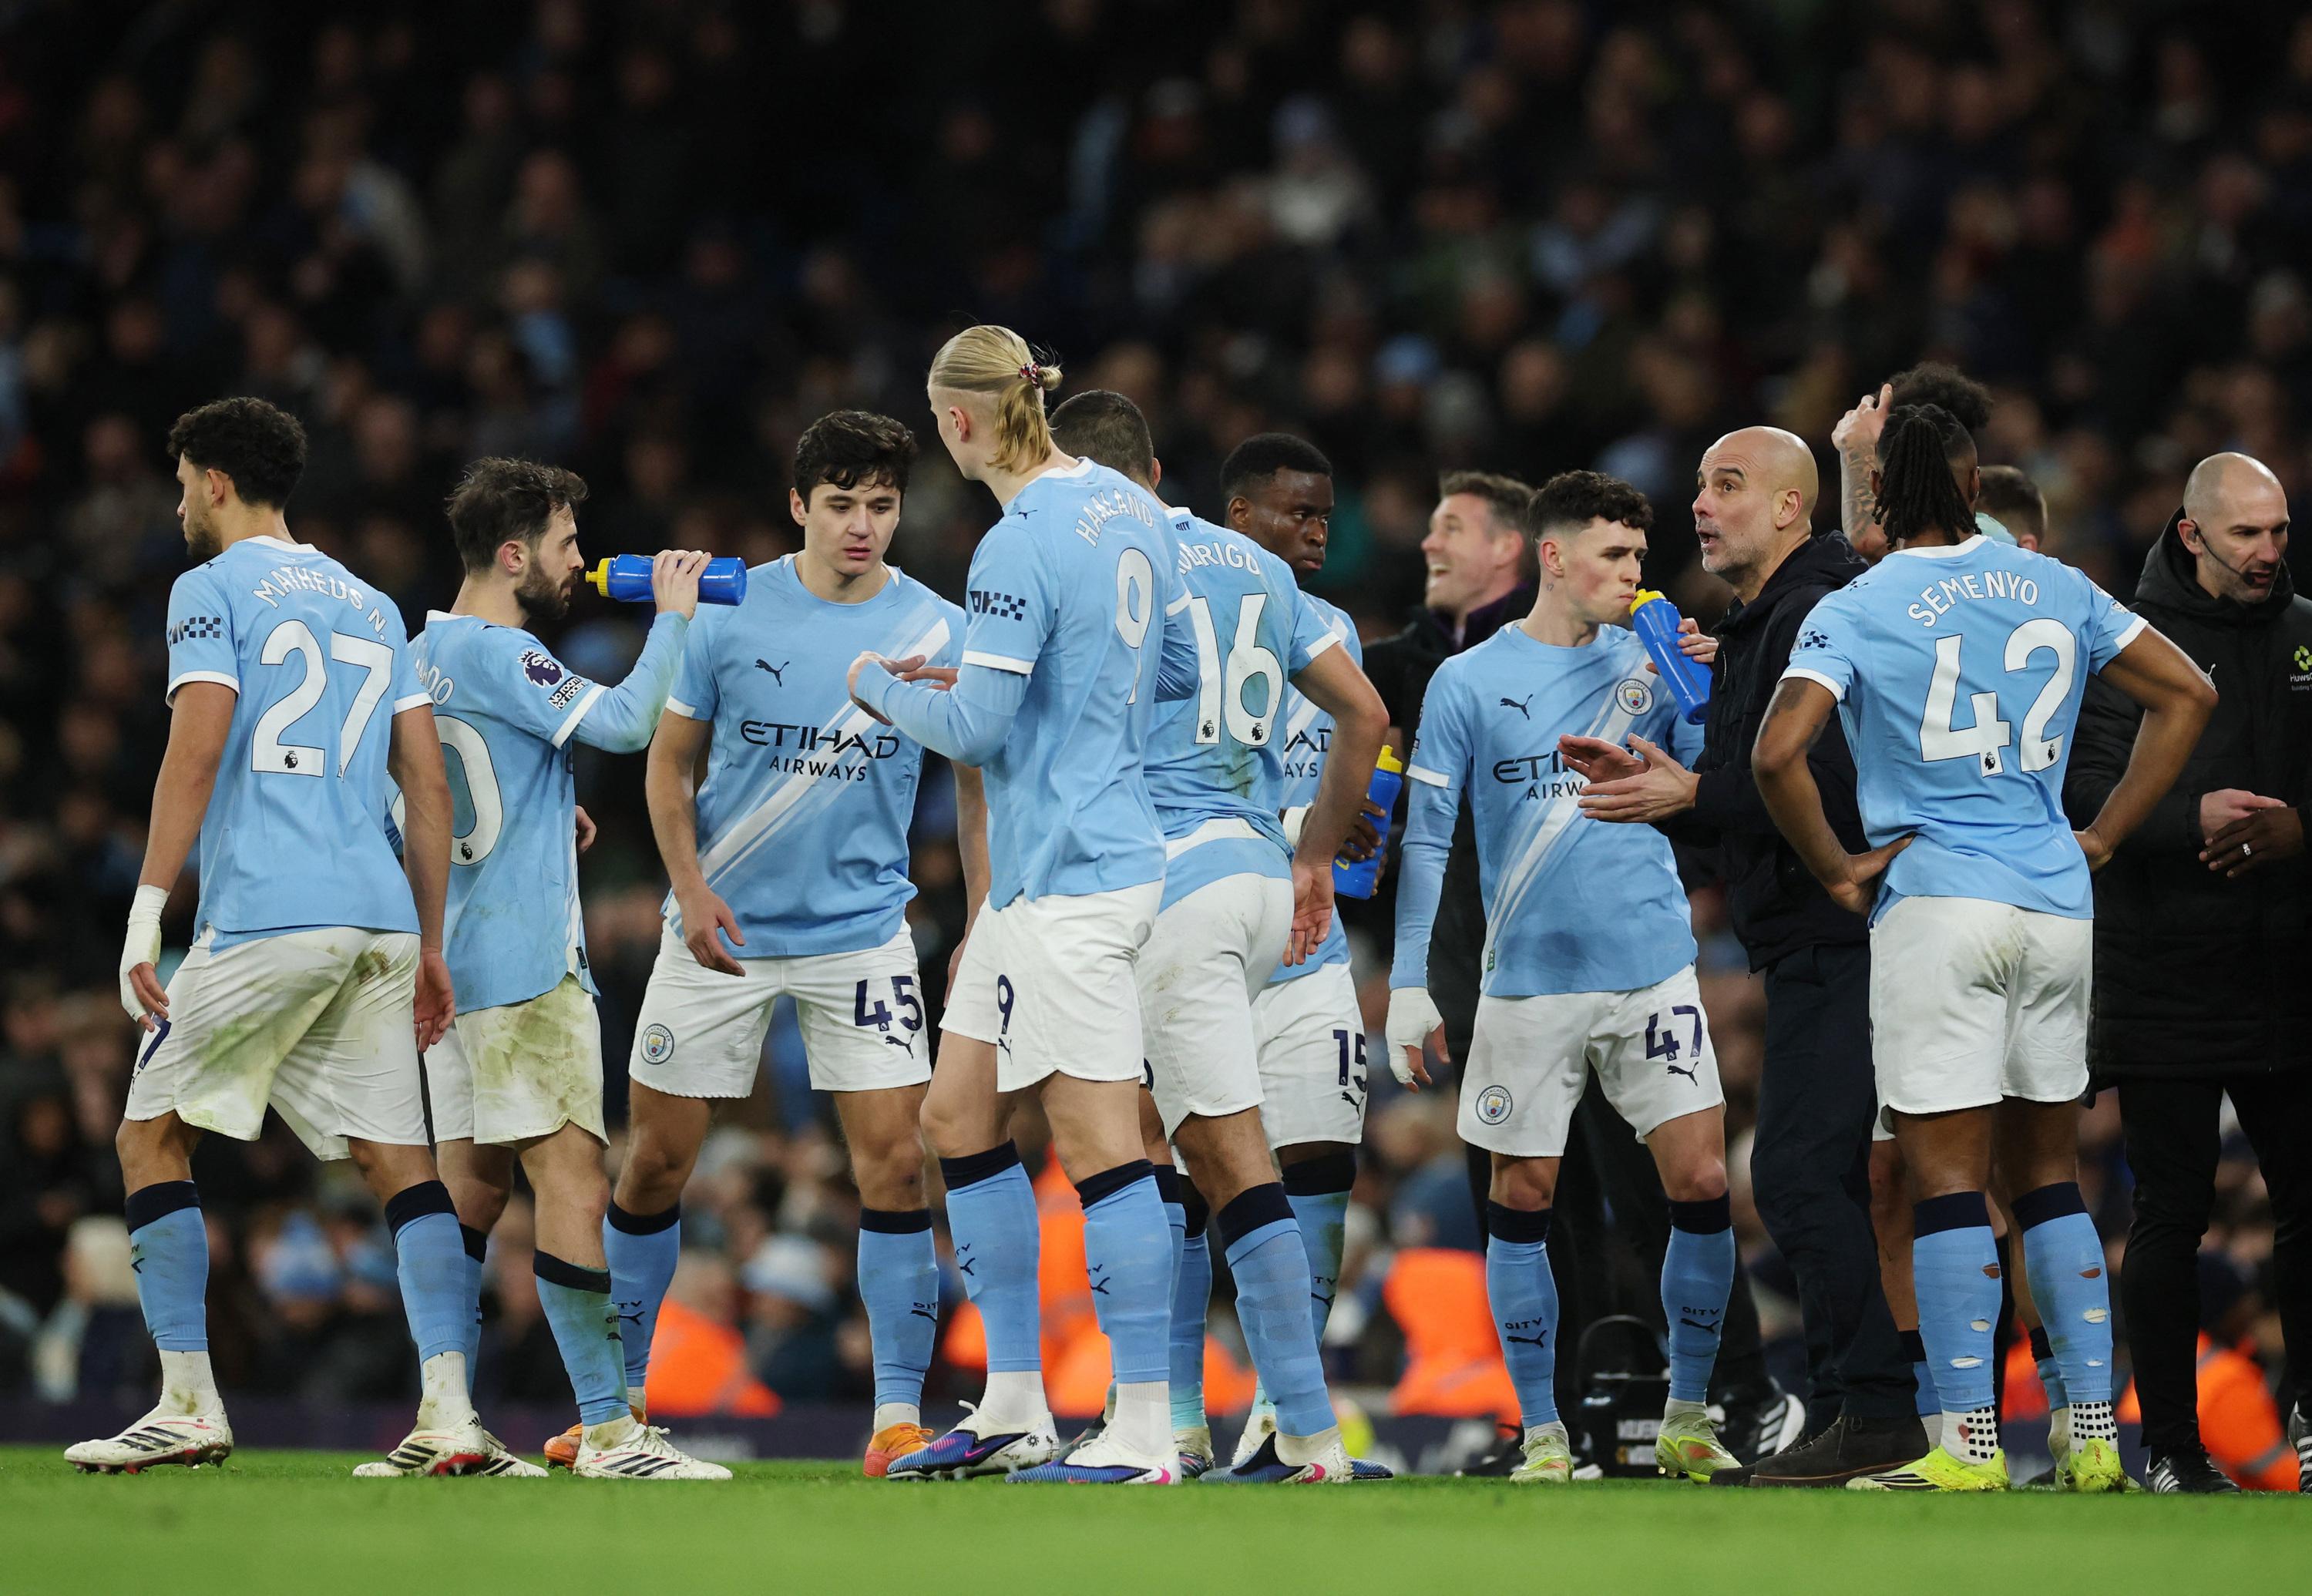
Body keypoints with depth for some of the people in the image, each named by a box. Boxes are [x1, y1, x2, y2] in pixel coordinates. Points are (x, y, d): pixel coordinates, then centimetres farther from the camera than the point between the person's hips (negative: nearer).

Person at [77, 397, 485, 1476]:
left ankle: (189, 1405, 0)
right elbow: (429, 789, 18)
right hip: (379, 920, 6)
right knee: (397, 1156, 4)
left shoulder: (212, 589, 2)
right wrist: (429, 946, 20)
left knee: (152, 1135, 7)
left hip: (263, 916, -6)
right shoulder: (373, 607, 21)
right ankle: (449, 1417, -9)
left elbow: (196, 750, -10)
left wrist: (147, 913, -11)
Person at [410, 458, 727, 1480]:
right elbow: (626, 723, -21)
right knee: (573, 1183, -11)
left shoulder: (423, 653, 15)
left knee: (471, 1184, 11)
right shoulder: (497, 655, -14)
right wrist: (671, 615, -8)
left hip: (448, 959, 10)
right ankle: (607, 1429, -14)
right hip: (523, 963, -10)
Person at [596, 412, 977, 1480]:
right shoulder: (731, 613, -4)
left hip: (861, 929, 0)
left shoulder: (936, 630, -4)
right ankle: (618, 1395, 21)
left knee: (894, 1157, -12)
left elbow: (976, 780, 5)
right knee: (655, 1158, 5)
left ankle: (900, 1413, -6)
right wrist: (690, 889, -10)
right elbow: (669, 761, 4)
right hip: (721, 928, 0)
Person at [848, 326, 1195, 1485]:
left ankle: (1144, 1435, -4)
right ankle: (1015, 1409, 19)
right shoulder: (1126, 508, 9)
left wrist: (881, 684, 2)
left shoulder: (1021, 546, -18)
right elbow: (1176, 668, 18)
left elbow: (973, 728, -16)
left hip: (1067, 880, -10)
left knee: (1099, 1142, -7)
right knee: (959, 1116, 15)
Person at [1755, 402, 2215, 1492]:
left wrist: (1838, 871, -4)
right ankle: (2094, 1434, 9)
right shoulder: (2058, 591, 8)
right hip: (2057, 905, 5)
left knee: (1947, 1177, -3)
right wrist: (2102, 836, 14)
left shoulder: (1857, 611, -5)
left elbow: (1777, 755, -17)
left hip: (1937, 902, -5)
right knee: (2048, 1172, 13)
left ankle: (1969, 1445, -7)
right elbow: (2186, 694, 13)